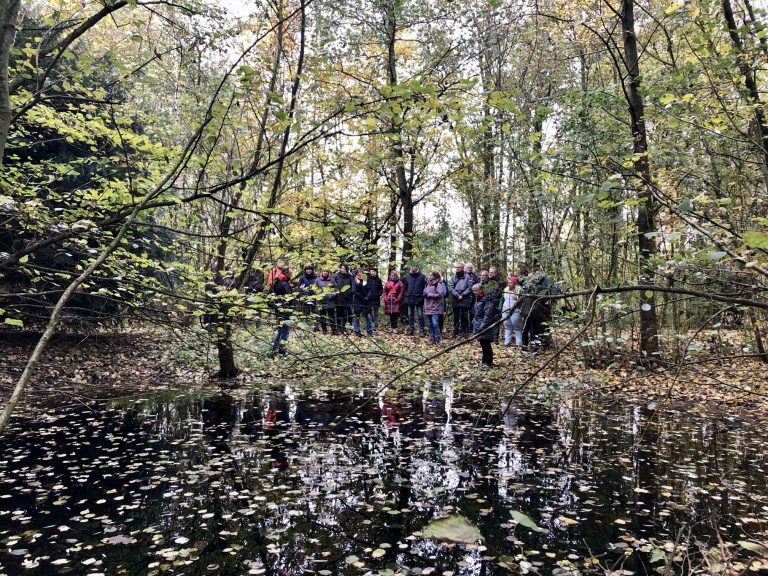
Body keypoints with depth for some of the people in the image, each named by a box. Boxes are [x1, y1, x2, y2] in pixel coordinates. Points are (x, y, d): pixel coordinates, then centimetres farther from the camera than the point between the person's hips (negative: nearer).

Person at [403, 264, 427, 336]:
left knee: (420, 315, 1)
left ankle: (421, 330, 6)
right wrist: (406, 296, 4)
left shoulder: (422, 276, -7)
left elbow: (426, 287, -4)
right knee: (410, 315, 11)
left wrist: (423, 296, -9)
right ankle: (410, 329, 19)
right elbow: (405, 287, 9)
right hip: (410, 299, 3)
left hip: (419, 299, -3)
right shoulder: (407, 276, 2)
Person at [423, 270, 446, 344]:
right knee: (430, 324, 10)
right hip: (428, 307, 7)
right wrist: (425, 294, 1)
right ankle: (432, 338, 19)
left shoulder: (438, 284, -8)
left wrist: (429, 295, -14)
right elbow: (425, 292, 25)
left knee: (435, 323, -12)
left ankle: (437, 339, -3)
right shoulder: (428, 283, 14)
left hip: (435, 307, -7)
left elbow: (440, 294, -17)